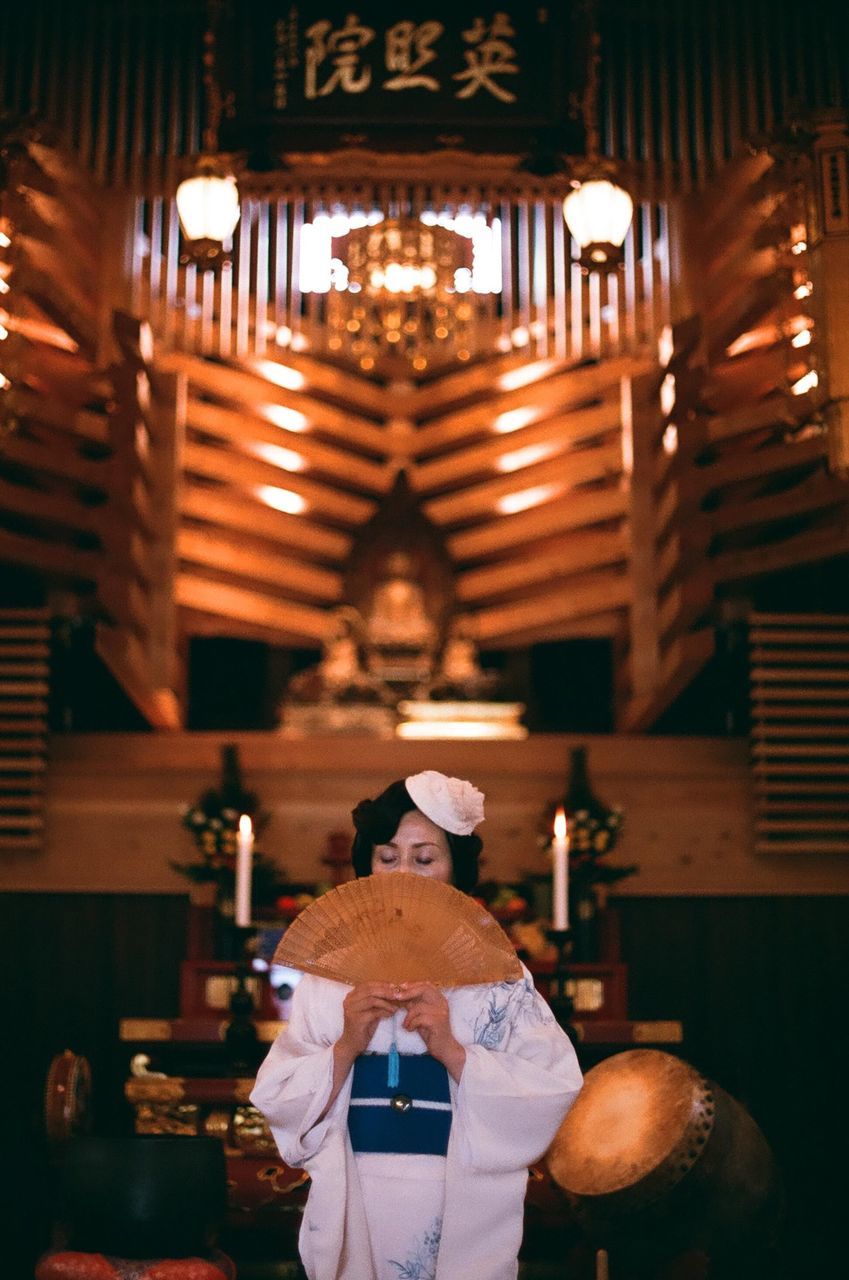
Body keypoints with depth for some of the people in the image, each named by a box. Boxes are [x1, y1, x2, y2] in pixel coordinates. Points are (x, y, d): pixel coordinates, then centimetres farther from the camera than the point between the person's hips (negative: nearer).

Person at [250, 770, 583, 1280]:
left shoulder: (498, 975, -3)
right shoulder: (330, 973, 2)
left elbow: (553, 1095, -12)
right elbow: (277, 1101, -3)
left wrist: (452, 1050, -22)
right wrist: (345, 1048, -18)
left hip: (465, 1216, -1)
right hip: (356, 1210, 1)